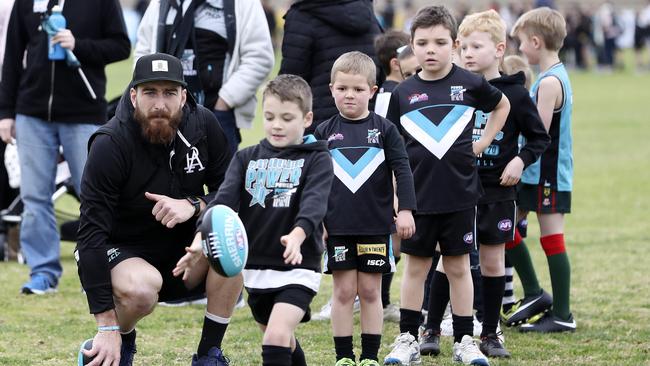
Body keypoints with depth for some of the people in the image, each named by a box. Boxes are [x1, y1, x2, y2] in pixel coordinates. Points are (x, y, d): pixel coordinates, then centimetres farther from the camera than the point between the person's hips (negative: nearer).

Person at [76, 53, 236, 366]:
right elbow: (91, 234, -24)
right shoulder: (110, 145, -21)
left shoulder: (202, 124, -8)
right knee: (142, 287, -37)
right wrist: (107, 328, -30)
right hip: (120, 255, -4)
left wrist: (193, 206, -28)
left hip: (183, 257, 4)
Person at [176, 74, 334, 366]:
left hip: (297, 267, -5)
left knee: (276, 337, -22)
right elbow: (224, 199, -8)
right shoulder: (246, 158, 8)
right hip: (256, 268, 5)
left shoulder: (316, 160, -3)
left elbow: (314, 203, -22)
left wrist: (297, 234, -44)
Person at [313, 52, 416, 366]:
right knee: (344, 291, 3)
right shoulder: (325, 132, 4)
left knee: (370, 292, 4)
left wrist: (405, 210, -9)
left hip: (375, 225, -1)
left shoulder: (384, 129, 1)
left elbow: (402, 170, -1)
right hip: (337, 226, 1)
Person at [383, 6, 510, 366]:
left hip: (459, 194, -1)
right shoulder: (403, 93, 0)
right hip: (417, 196, 1)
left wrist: (483, 143, 7)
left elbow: (502, 106, 18)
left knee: (459, 267, 8)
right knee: (415, 267, 9)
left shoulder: (469, 84, -2)